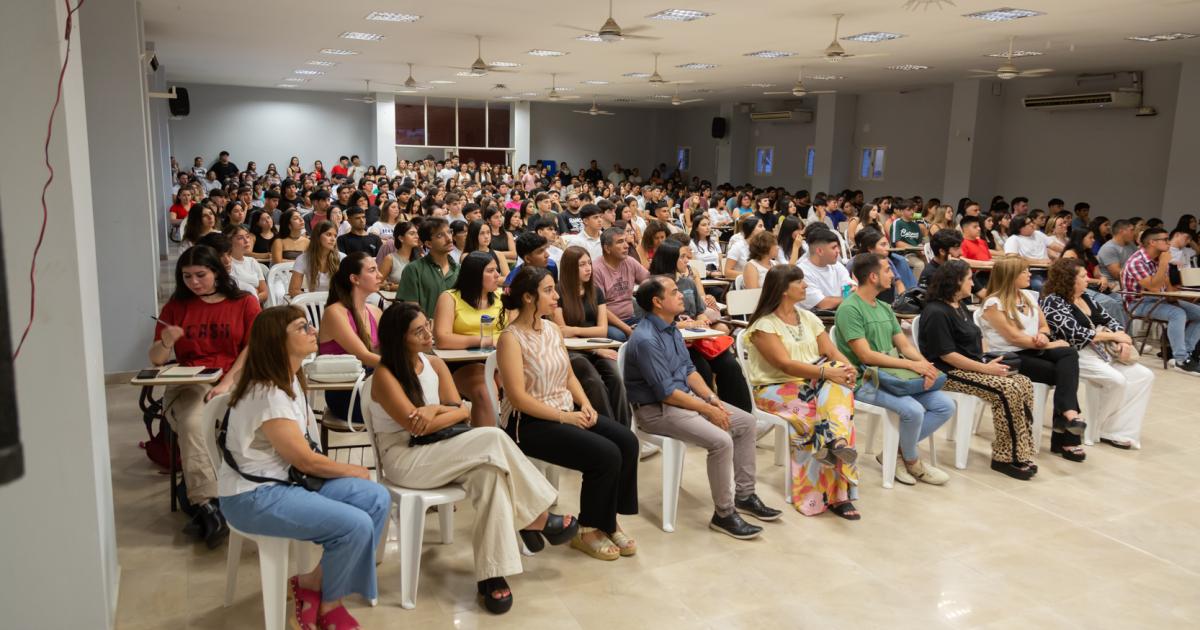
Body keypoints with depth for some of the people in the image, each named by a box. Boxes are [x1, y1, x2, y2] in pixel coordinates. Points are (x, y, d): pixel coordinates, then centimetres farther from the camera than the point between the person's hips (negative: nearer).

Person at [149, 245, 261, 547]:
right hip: (187, 385, 2)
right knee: (192, 424, -31)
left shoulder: (245, 303, 9)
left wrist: (226, 383, -15)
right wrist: (165, 342, -10)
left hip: (234, 382, -1)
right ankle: (207, 505, -36)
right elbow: (156, 360, 14)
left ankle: (204, 504, -26)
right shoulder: (175, 306, 16)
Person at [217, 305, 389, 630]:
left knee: (377, 498, -7)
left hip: (290, 478, 10)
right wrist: (353, 471, -5)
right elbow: (305, 459, -19)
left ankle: (317, 585, 3)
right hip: (254, 496, -10)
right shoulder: (267, 395, -23)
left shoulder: (290, 379, 6)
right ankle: (327, 602, 5)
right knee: (356, 525, -25)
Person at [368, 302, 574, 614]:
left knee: (490, 473, -28)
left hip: (434, 452, 6)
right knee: (493, 439, -25)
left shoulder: (435, 364, 8)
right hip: (403, 461, -6)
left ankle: (491, 575, -26)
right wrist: (444, 408, -7)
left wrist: (434, 413, -17)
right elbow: (415, 425, -19)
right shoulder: (385, 375, -11)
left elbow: (462, 411, 0)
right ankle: (537, 519, -11)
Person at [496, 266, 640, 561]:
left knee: (627, 440, -13)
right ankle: (588, 530, 0)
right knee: (606, 454, -23)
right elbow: (518, 397, -19)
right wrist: (565, 417, -19)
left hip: (566, 411, 8)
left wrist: (585, 404, -3)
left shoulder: (552, 328, 10)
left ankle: (609, 520, 2)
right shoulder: (511, 338, -13)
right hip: (529, 423, -7)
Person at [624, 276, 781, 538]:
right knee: (721, 441, -27)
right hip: (656, 409, -10)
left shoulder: (672, 329, 8)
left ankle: (744, 495, 15)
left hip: (686, 396, 10)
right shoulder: (646, 339, -22)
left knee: (748, 424, 5)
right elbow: (666, 393, -22)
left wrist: (712, 398, -2)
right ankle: (724, 514, -10)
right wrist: (707, 410, -15)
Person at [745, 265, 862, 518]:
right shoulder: (764, 325, -7)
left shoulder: (808, 318, 14)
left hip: (812, 384, 5)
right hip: (777, 389, -5)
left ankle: (836, 440, -37)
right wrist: (827, 372, -27)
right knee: (820, 412, -29)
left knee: (840, 386, -27)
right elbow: (785, 365, -19)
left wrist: (847, 368, -16)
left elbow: (831, 352, 6)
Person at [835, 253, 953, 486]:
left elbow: (905, 345, 12)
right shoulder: (849, 309, -12)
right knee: (913, 410, -28)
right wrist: (911, 364, -18)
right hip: (864, 380, -8)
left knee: (945, 406, -5)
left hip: (893, 376, 9)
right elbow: (866, 355, -18)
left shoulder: (884, 308, 16)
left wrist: (925, 365, -9)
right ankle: (912, 462, 1)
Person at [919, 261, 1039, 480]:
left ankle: (1020, 454, -9)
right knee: (1008, 391, -25)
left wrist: (989, 362, 3)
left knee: (1025, 384, -8)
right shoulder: (936, 313, -15)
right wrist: (985, 368, -18)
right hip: (950, 373, -10)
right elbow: (947, 355, -19)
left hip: (973, 365, 10)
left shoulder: (960, 306, 16)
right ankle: (1005, 458, -14)